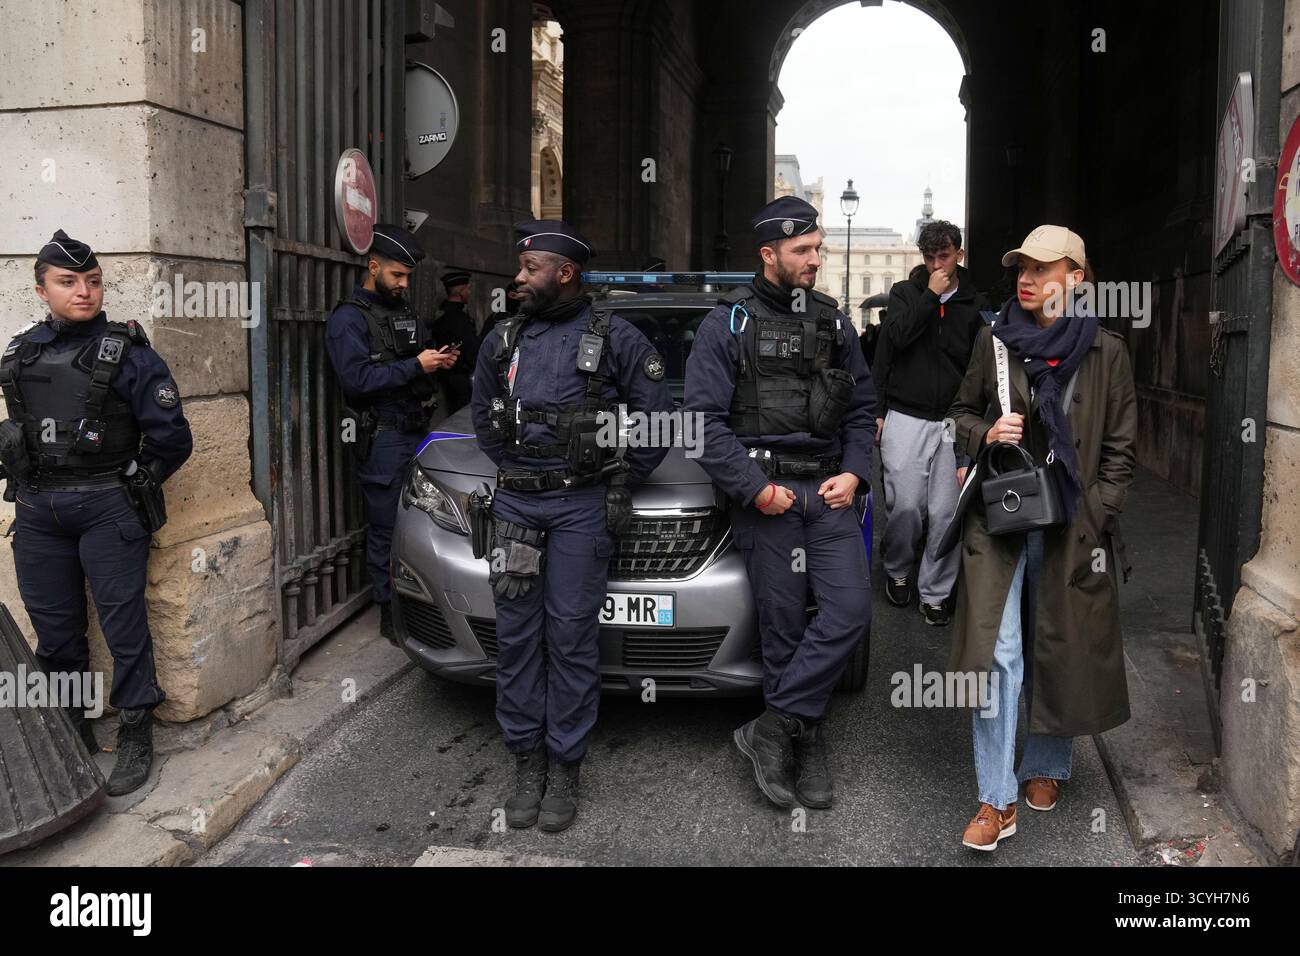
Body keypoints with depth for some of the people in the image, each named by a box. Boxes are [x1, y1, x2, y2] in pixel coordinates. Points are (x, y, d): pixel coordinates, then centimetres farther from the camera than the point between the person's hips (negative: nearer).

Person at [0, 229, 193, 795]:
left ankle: (135, 737, 12)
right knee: (55, 632, 12)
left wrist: (129, 490, 2)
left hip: (108, 511, -5)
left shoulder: (127, 352, -5)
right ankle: (71, 733, 28)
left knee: (124, 623, -1)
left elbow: (172, 438, -5)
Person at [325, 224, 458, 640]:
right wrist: (416, 365, -19)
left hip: (417, 430, 7)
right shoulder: (348, 318, -7)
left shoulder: (404, 310, 19)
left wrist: (438, 360, 6)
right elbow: (358, 378, -18)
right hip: (382, 438, -7)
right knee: (386, 530, -1)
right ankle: (390, 614, 9)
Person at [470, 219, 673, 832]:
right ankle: (526, 760, 16)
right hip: (515, 502, 4)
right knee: (517, 636, 4)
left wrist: (619, 482, 0)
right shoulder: (503, 340, 11)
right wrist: (512, 469, 12)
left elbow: (657, 417, 1)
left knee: (570, 638, -2)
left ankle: (564, 767, 10)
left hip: (581, 507, -4)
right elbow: (482, 414, 23)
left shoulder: (614, 338, -1)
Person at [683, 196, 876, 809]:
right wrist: (755, 488, -13)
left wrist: (853, 473, 3)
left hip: (828, 490, 4)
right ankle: (805, 745, 17)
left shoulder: (832, 322, 14)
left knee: (850, 609, -11)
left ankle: (773, 729, 0)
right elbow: (703, 418, -7)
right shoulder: (728, 323, -1)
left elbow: (862, 406, 19)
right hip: (766, 494, -4)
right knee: (784, 628, 1)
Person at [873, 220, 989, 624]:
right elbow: (895, 336, -10)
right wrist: (931, 295, -8)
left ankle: (934, 591, 13)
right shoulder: (904, 293, 9)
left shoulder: (975, 306, 8)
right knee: (905, 506, -5)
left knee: (946, 514, -1)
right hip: (905, 419, -1)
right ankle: (896, 571, 22)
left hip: (954, 423, 1)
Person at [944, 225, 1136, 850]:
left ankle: (1045, 768, 34)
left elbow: (1119, 449, 4)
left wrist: (1091, 517, -4)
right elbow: (962, 412, 14)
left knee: (1061, 652, 11)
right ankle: (997, 801, 1)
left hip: (1072, 526, 0)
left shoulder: (1106, 352, 1)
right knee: (996, 653, -6)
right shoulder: (995, 340, 3)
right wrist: (985, 435, -8)